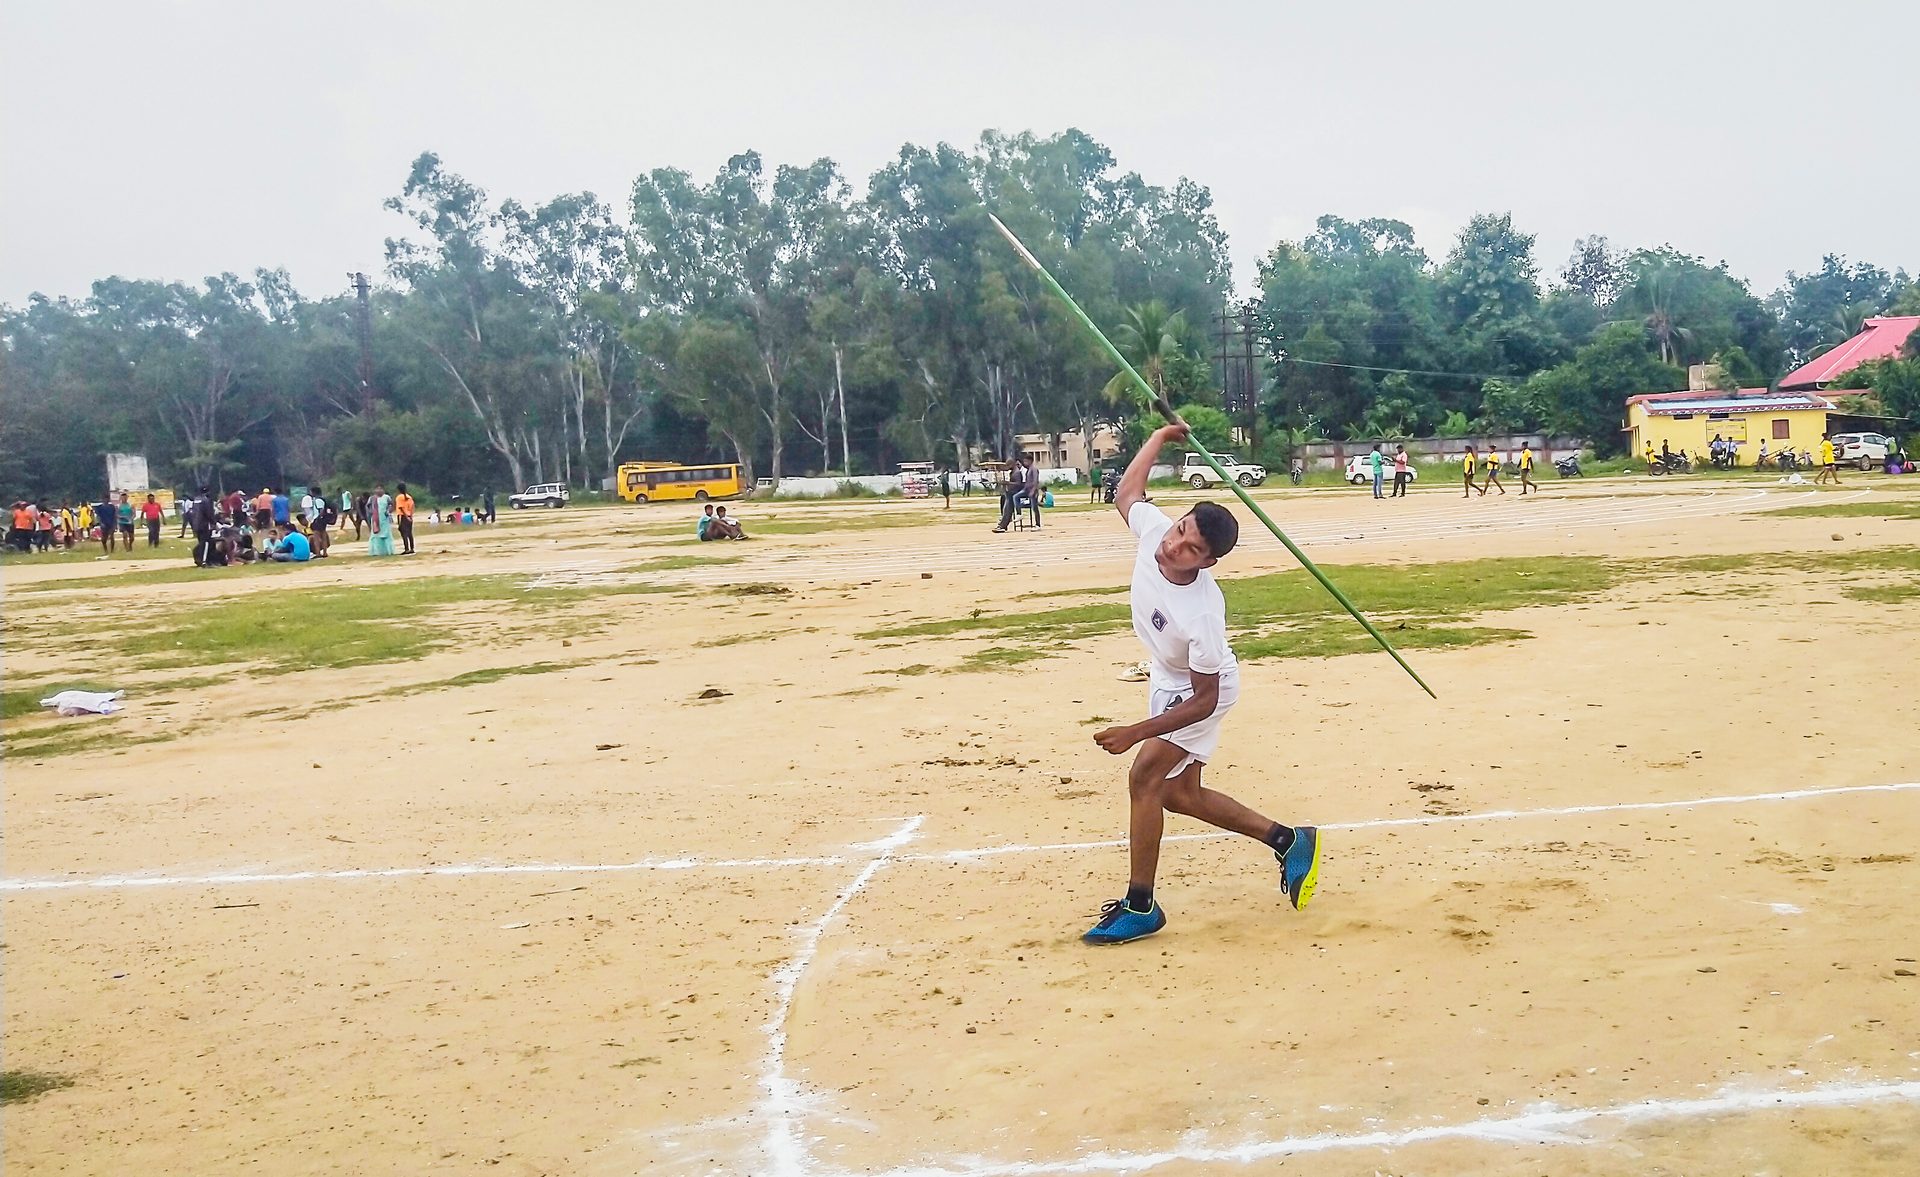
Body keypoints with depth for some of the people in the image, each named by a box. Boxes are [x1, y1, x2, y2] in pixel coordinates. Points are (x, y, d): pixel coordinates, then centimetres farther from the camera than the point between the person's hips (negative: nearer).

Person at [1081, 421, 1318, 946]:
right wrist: (1160, 437, 0)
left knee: (1145, 778, -16)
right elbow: (1126, 493, 1)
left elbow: (1203, 701, -31)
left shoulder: (1201, 615, -40)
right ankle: (1287, 840, 27)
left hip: (1196, 691, -8)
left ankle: (1139, 908, -4)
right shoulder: (1153, 528, -24)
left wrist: (1136, 733, -35)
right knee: (1178, 794, 14)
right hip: (1168, 679, 8)